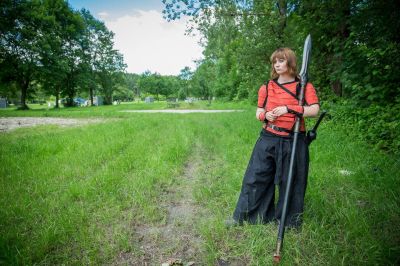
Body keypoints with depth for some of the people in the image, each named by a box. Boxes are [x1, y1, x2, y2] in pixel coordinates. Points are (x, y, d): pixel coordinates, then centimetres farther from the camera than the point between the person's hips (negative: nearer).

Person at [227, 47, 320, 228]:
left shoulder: (304, 86, 0)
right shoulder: (267, 88, 9)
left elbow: (314, 110, -13)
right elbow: (258, 112, 15)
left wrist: (289, 109, -22)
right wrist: (265, 115, -8)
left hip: (293, 141, -2)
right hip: (268, 140, 3)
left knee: (291, 182, 8)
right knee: (255, 177, 5)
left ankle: (290, 221, 29)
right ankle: (243, 217, 20)